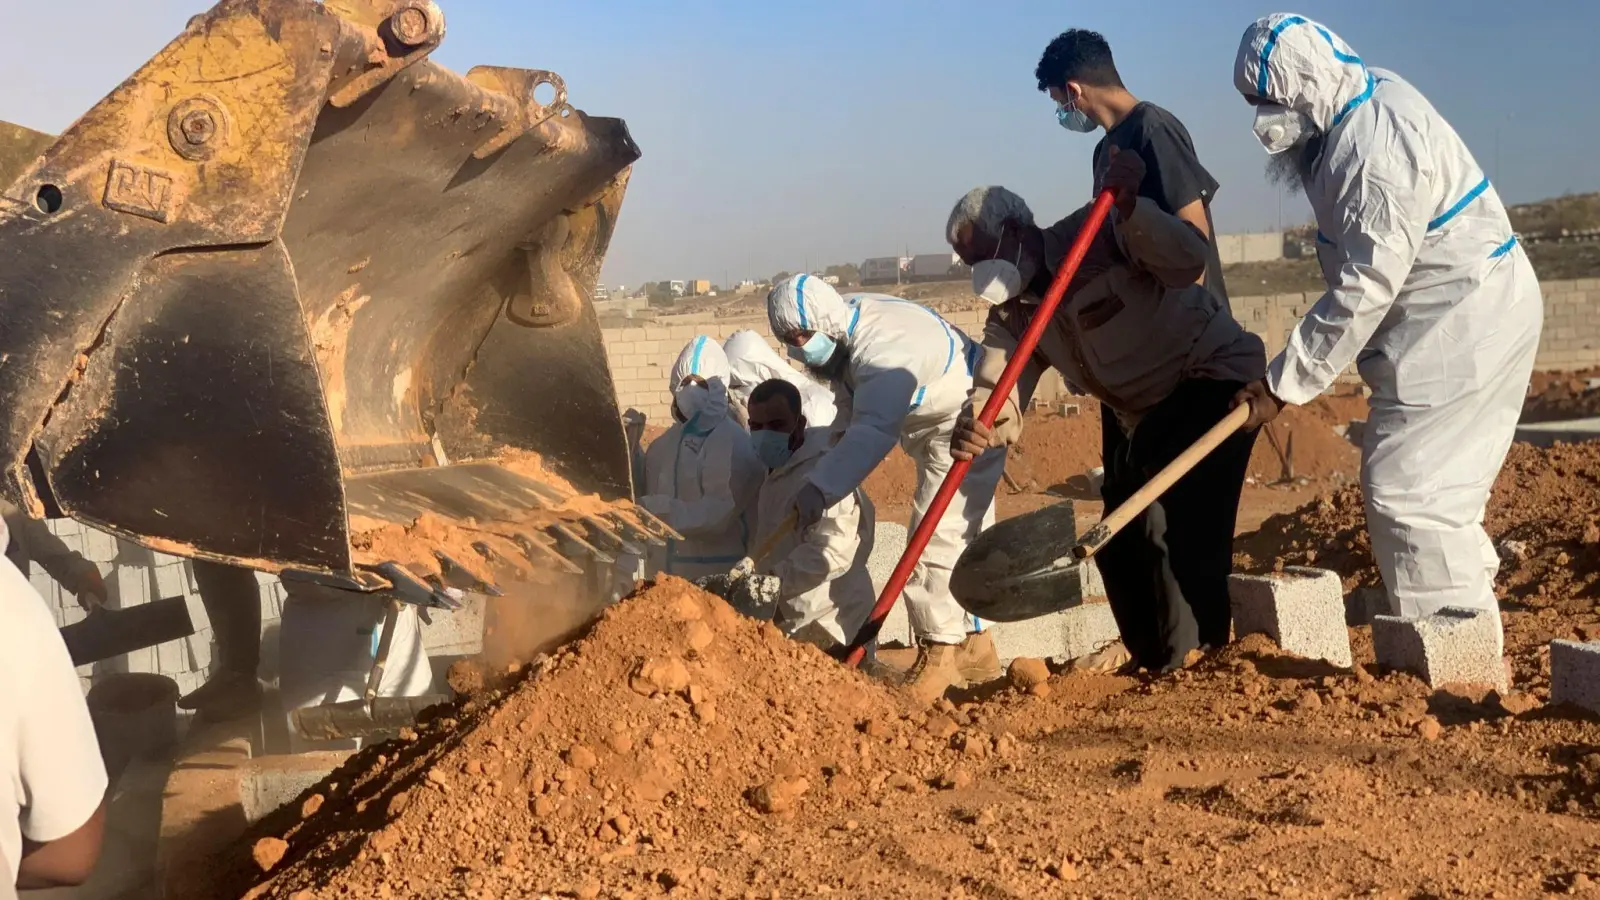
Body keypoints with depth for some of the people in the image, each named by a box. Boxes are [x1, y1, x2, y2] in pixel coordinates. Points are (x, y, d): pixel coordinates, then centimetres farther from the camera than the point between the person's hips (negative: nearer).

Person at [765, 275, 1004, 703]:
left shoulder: (883, 343, -37)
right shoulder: (837, 337, -6)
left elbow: (875, 428, -50)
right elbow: (851, 414, 5)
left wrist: (822, 486, -59)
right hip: (932, 425, 10)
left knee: (940, 532, -17)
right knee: (960, 535, 16)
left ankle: (941, 652, -10)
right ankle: (972, 646, 26)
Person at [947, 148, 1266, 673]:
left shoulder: (1097, 235, -19)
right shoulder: (1012, 316, 0)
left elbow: (1188, 262, -31)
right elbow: (998, 396, -13)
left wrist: (1127, 207, -43)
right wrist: (976, 429, -36)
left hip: (1213, 376, -8)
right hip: (1141, 411, 9)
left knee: (1177, 528, -21)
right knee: (1120, 542, 10)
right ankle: (1155, 670, 28)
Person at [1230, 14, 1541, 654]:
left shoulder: (1374, 155, -27)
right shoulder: (1373, 96, 5)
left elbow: (1362, 292, -25)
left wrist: (1283, 385, -19)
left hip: (1462, 325, -11)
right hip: (1467, 314, 11)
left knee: (1407, 492, -9)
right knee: (1437, 490, 16)